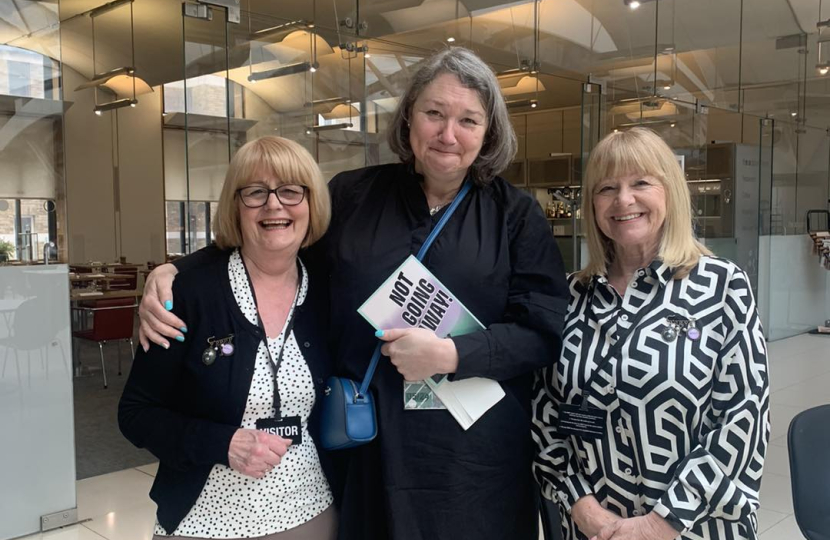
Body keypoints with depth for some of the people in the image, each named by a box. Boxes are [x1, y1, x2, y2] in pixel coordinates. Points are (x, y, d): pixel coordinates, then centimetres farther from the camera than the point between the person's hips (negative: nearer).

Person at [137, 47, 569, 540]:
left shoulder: (517, 215, 0)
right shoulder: (352, 196, 4)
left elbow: (546, 330, -6)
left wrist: (451, 355, -18)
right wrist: (172, 273, -2)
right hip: (364, 448, 1)